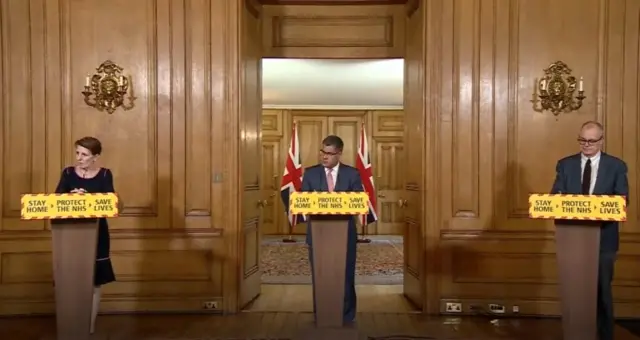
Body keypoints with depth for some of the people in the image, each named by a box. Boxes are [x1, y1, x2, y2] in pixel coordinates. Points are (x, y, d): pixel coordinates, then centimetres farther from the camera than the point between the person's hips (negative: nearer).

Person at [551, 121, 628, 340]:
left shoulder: (616, 166, 1)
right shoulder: (565, 164, 5)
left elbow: (622, 200, -4)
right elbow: (555, 196, 1)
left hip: (603, 238, -1)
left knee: (602, 290, 9)